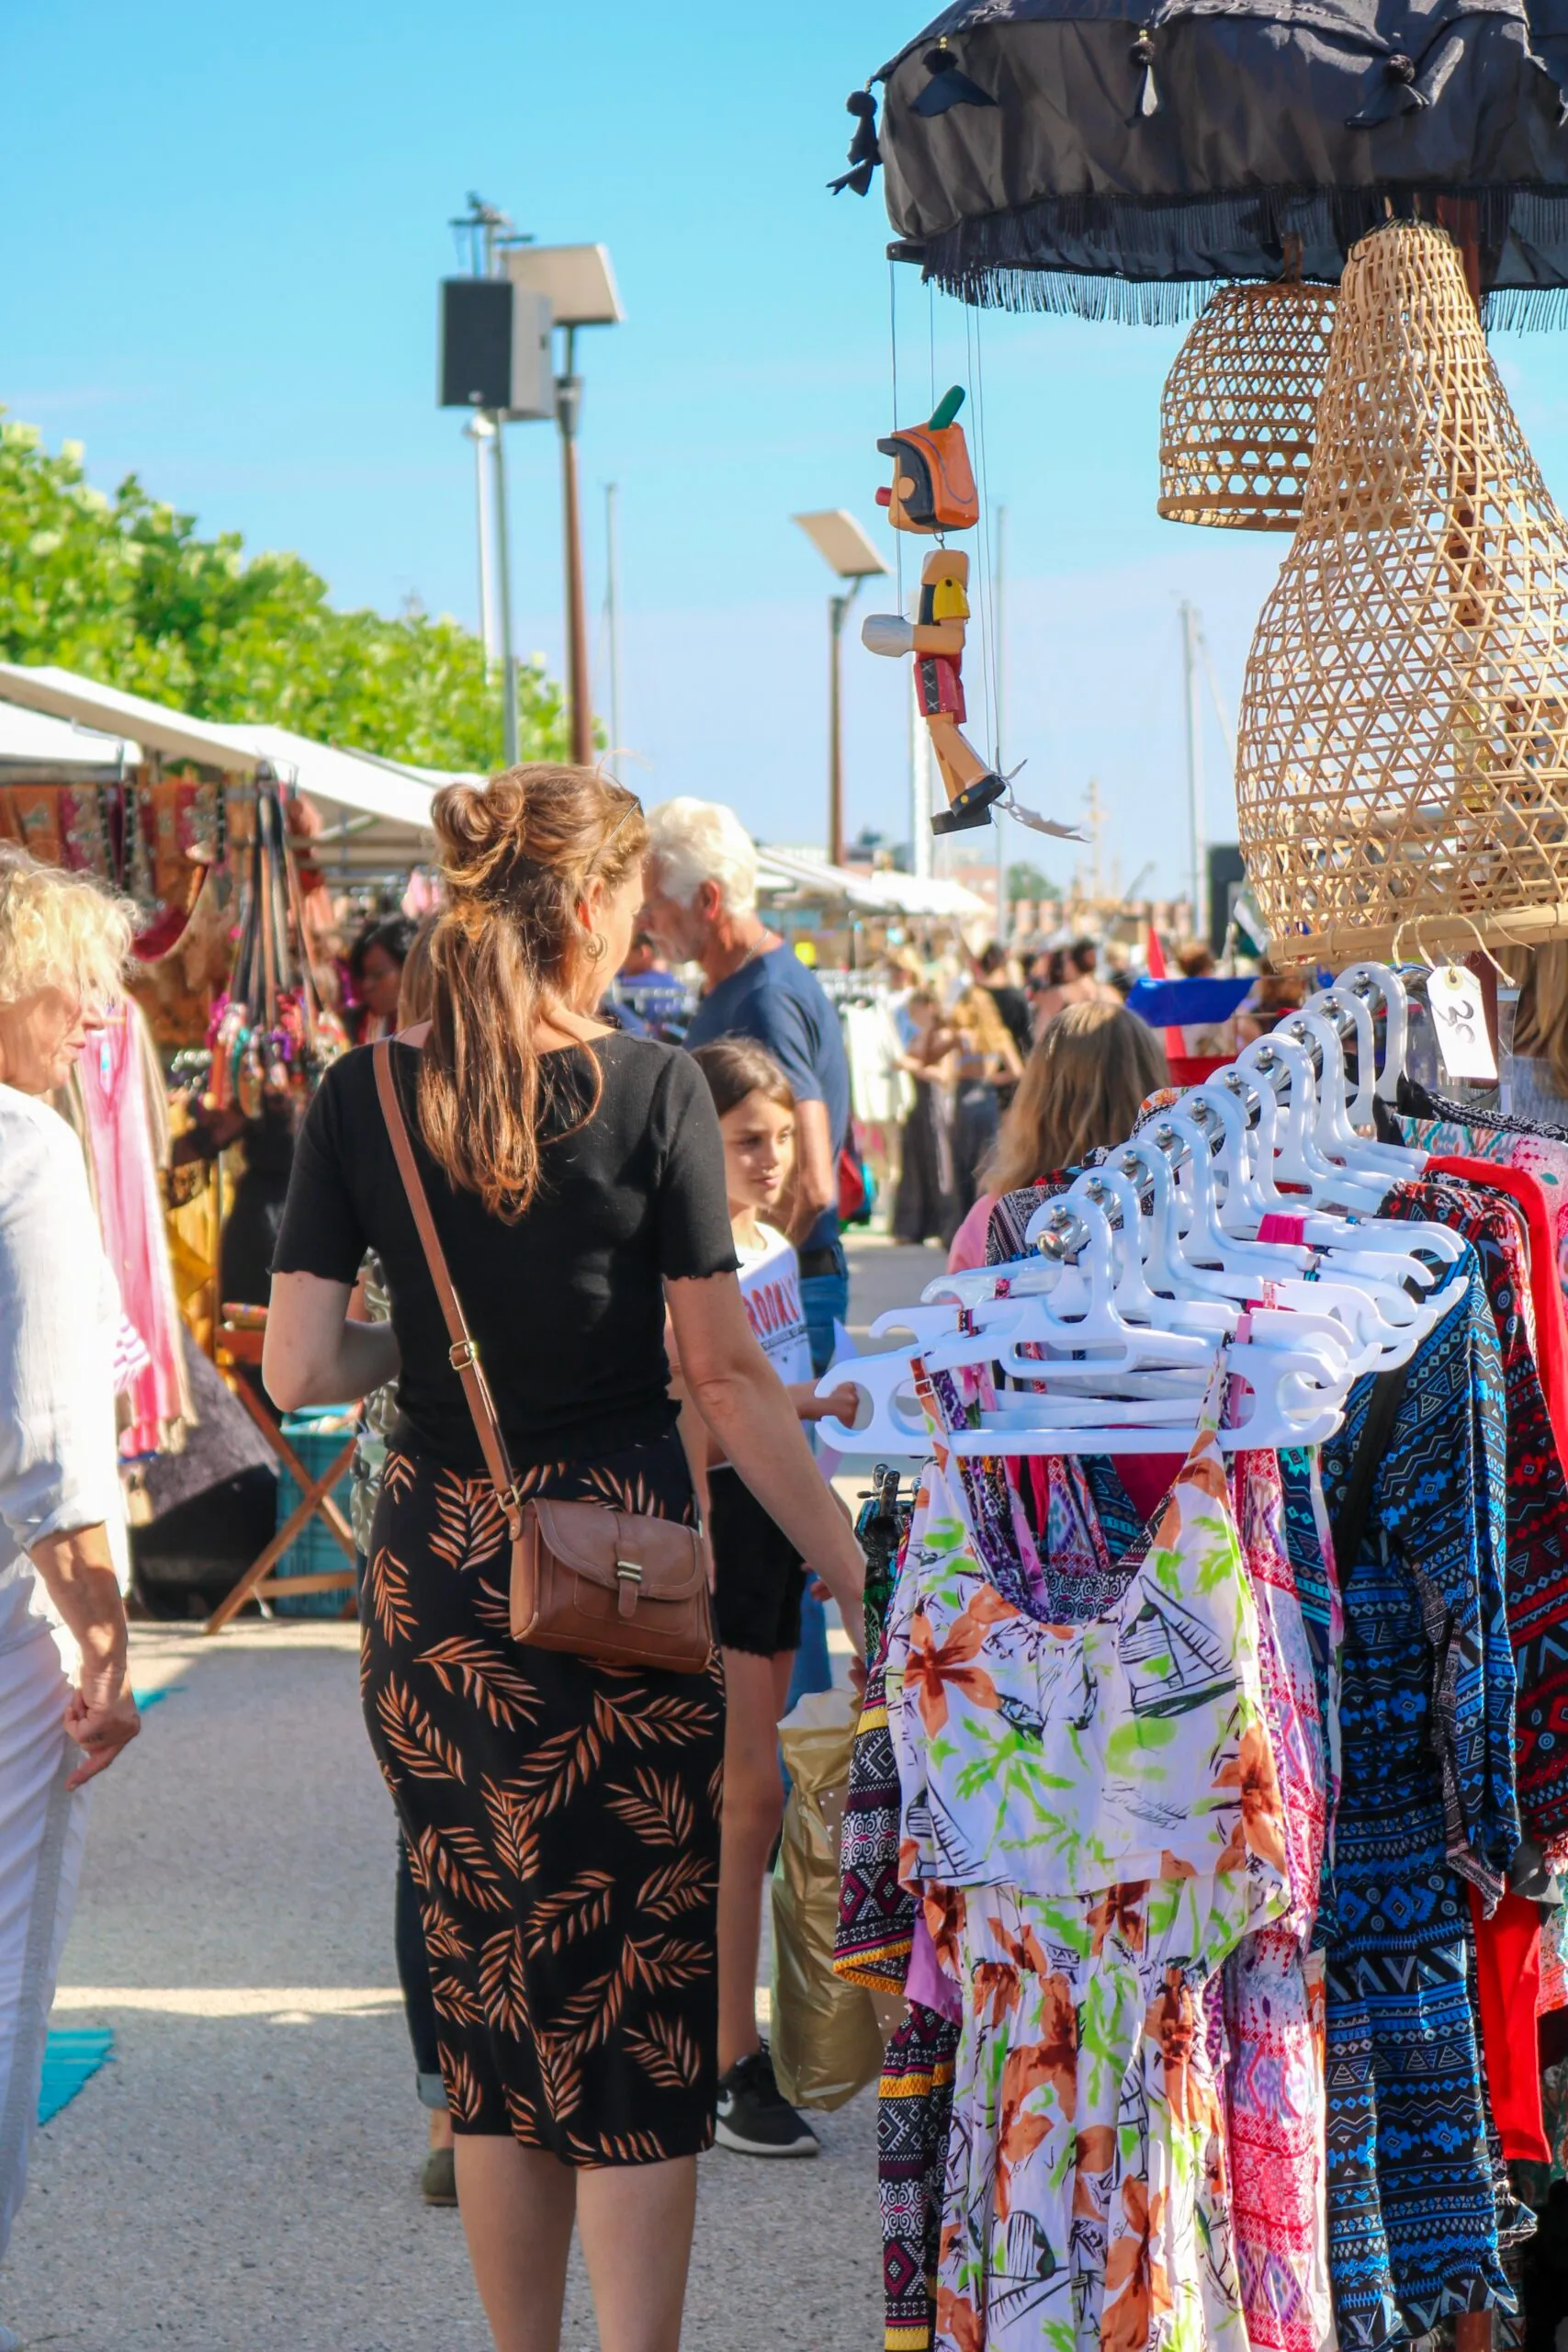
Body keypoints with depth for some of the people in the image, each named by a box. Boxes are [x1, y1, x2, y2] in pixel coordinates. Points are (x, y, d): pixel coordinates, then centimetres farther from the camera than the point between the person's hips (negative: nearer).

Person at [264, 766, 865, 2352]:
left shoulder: (363, 1098, -1)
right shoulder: (651, 1089, -9)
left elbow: (298, 1370, -4)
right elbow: (724, 1377, -9)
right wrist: (855, 1578, -3)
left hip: (436, 1573, 3)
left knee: (491, 1996, 15)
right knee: (642, 2008, 6)